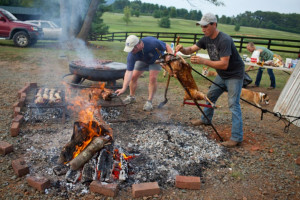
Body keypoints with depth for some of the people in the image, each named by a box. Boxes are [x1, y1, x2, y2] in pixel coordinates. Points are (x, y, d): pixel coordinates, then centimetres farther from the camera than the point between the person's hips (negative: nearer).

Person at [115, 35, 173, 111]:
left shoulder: (152, 42, -41)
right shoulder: (131, 55, -34)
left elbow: (167, 46, -24)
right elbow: (129, 71, -35)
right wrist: (124, 88, -42)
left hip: (156, 59, -2)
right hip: (142, 60, 3)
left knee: (153, 78, -20)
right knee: (133, 77, -2)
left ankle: (149, 101, -5)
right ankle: (131, 97, 22)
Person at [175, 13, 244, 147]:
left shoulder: (224, 40, -28)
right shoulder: (206, 39, -2)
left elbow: (224, 64, -33)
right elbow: (191, 50, -2)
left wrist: (203, 61, -38)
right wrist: (182, 49, -25)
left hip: (234, 75, -9)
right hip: (222, 75, 9)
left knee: (233, 104, -12)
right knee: (210, 96, 18)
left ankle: (237, 138, -8)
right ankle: (206, 119, 40)